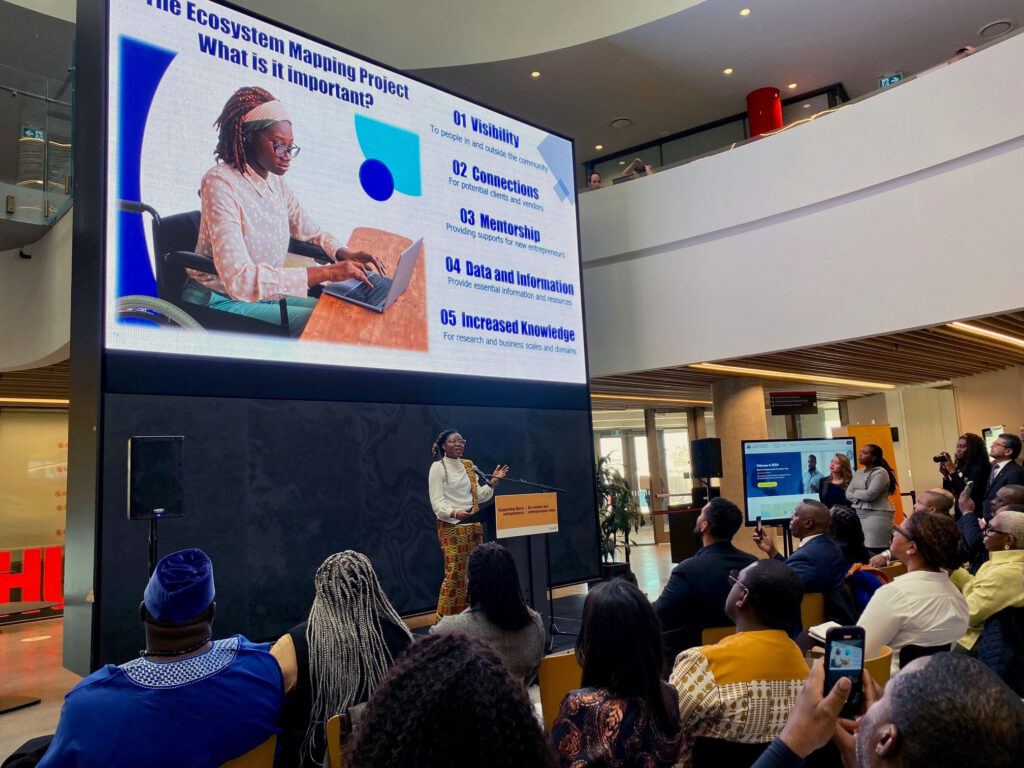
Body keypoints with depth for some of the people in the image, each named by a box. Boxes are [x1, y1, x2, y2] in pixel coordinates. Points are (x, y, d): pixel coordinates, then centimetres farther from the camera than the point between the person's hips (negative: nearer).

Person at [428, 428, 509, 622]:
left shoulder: (468, 466, 16)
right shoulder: (438, 467, -4)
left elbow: (480, 496, 19)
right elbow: (437, 502, -11)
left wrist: (493, 481, 6)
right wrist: (455, 513, -28)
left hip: (473, 526, 7)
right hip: (451, 527, -7)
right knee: (454, 573, -12)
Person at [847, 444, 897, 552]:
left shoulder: (880, 472, -5)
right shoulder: (858, 473, 18)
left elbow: (870, 494, -16)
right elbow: (848, 494, 12)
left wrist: (856, 492, 2)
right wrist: (861, 497, -6)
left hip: (876, 515, -6)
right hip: (857, 515, 7)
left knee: (875, 551, -11)